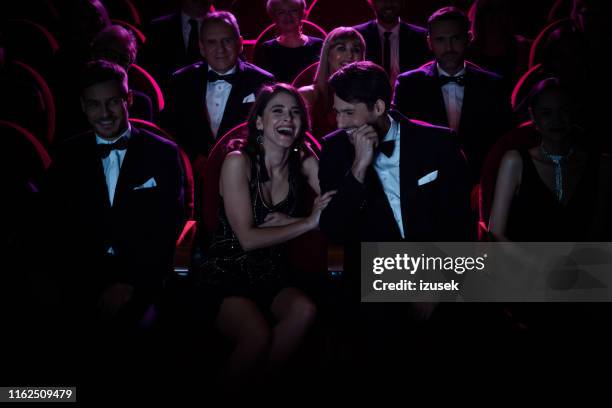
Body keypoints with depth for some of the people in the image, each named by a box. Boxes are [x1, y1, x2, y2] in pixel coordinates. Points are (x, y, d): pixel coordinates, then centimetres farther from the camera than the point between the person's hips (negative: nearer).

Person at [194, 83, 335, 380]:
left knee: (304, 311, -28)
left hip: (270, 272, 5)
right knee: (259, 334, -32)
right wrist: (308, 222, -16)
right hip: (225, 272, -4)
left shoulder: (304, 163, 1)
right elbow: (247, 238, -16)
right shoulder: (238, 161, -12)